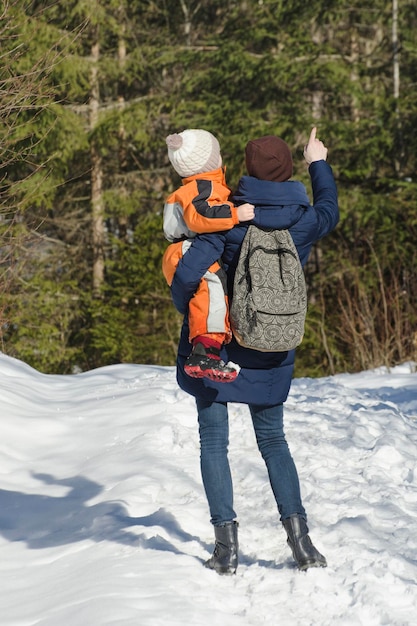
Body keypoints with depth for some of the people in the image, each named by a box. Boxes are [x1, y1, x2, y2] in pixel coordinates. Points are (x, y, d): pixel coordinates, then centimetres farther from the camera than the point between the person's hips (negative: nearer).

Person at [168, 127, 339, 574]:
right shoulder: (303, 221, -5)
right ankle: (296, 528, 1)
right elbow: (329, 212, 21)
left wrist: (186, 308, -3)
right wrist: (318, 163, 35)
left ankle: (226, 541, -3)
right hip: (270, 353, 3)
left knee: (213, 441, 5)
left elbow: (188, 273, -25)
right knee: (273, 440, 15)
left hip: (214, 345, -3)